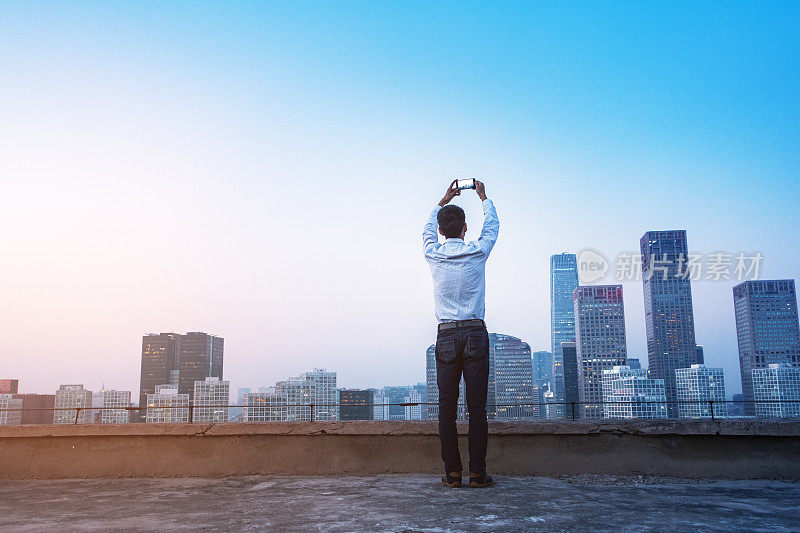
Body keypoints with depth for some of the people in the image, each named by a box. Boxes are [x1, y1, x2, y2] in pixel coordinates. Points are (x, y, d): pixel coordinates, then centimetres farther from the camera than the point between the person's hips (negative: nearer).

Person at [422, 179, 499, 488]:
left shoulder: (433, 255, 2)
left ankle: (452, 473, 4)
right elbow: (492, 226, 20)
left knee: (447, 407, 2)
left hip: (446, 336, 1)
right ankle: (478, 473, 2)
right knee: (477, 407, 0)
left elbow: (428, 230, 25)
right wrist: (483, 197, 34)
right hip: (475, 334, -1)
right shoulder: (477, 253, -1)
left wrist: (444, 201, 37)